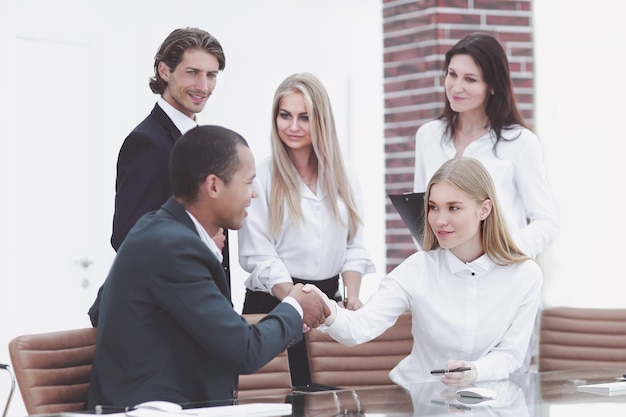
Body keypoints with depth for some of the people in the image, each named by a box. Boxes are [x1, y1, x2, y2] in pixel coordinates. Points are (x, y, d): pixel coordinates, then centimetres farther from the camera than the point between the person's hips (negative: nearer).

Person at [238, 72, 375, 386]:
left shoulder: (343, 177, 9)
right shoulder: (261, 177, -5)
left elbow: (354, 246, 9)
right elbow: (259, 256, -10)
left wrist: (352, 296, -8)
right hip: (273, 303, -3)